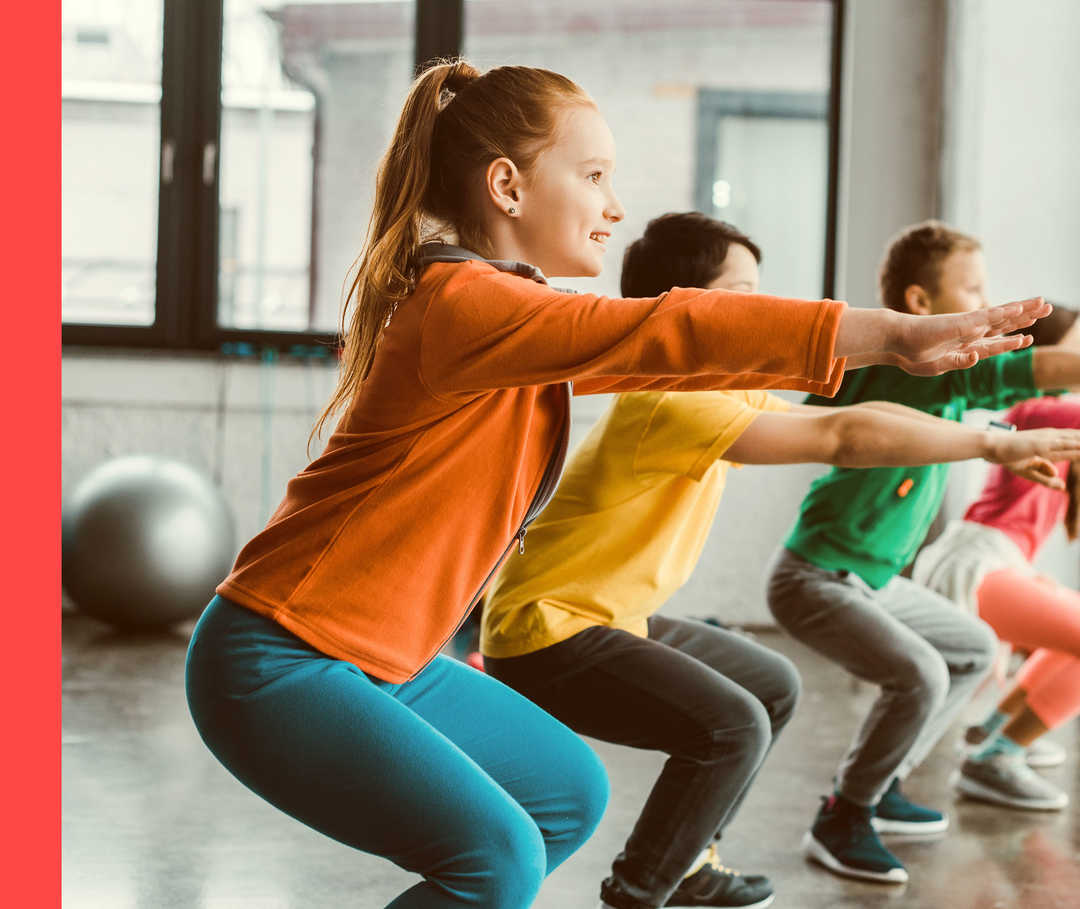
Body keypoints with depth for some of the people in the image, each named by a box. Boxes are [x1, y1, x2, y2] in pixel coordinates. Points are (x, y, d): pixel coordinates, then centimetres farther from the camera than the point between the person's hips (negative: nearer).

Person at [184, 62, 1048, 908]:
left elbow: (656, 357, 16)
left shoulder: (521, 313, 10)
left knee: (570, 794, 15)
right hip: (279, 663, -10)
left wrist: (885, 342, 14)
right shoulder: (460, 303, -22)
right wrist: (891, 335, -32)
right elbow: (664, 332, -31)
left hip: (381, 660, 10)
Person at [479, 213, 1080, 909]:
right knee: (733, 726, -24)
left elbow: (842, 419, 6)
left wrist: (990, 439, -3)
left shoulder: (722, 390, 6)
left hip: (611, 619, 11)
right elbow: (841, 439, -31)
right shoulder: (671, 404, -26)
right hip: (544, 637, -11)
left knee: (775, 688, 17)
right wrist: (994, 444, -25)